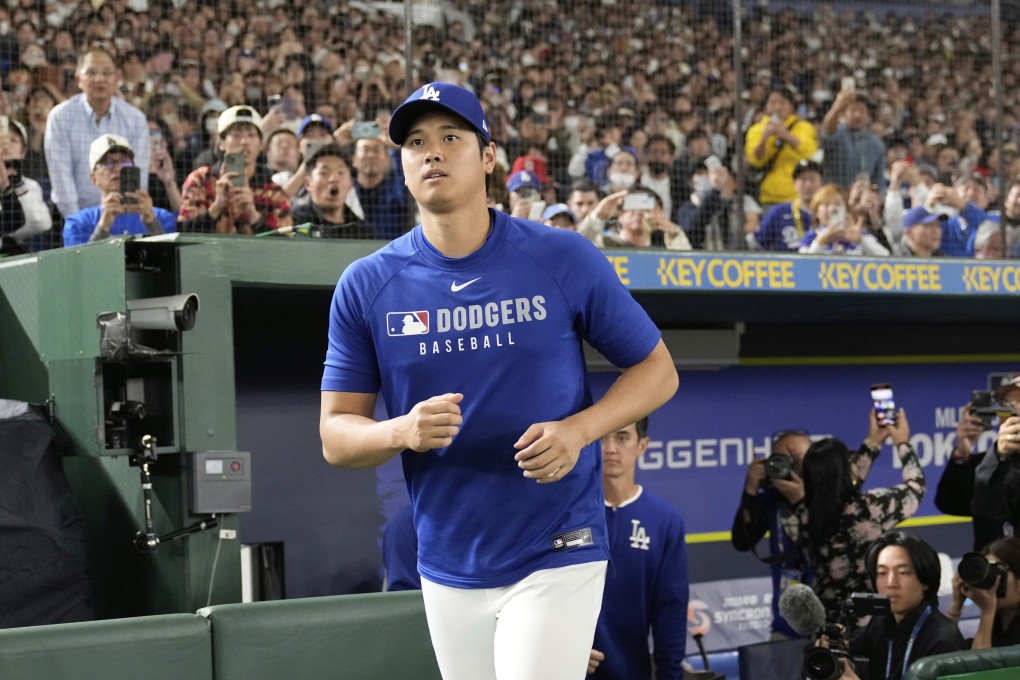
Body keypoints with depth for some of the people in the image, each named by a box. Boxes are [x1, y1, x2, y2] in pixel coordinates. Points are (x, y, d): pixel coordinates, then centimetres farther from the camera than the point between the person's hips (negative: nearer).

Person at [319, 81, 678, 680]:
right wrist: (403, 432, -20)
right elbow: (336, 436, 2)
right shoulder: (366, 286, 0)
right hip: (449, 568, 3)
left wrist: (578, 430, -16)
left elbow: (657, 371, 2)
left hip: (558, 558, -3)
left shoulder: (564, 260, -5)